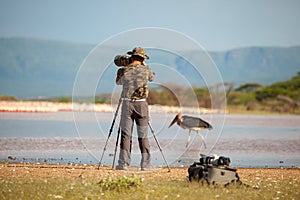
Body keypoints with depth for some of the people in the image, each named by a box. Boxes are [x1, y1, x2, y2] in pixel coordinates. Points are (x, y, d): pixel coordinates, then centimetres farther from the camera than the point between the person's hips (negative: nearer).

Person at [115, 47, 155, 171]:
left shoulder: (123, 71, 1)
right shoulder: (145, 69, 1)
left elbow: (118, 82, 21)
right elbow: (152, 78, 22)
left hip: (127, 104, 0)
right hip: (141, 105, 0)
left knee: (126, 134, 3)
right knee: (143, 136, 5)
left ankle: (124, 163, -2)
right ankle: (145, 165, 4)